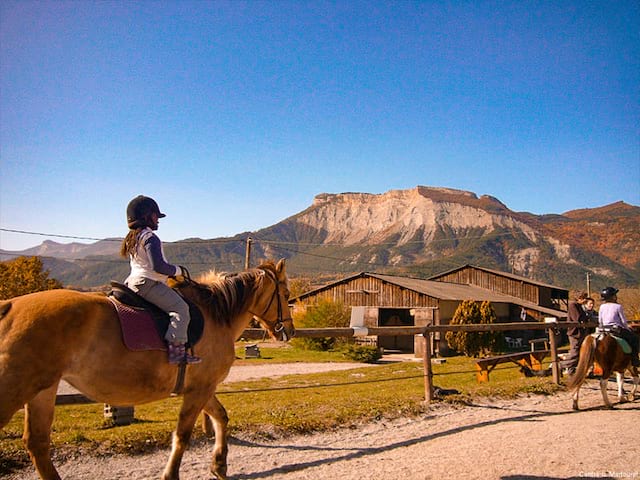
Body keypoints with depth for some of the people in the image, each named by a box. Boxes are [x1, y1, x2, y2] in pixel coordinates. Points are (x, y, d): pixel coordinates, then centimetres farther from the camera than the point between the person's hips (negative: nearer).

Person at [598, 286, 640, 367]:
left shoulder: (602, 307, 5)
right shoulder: (618, 306, -10)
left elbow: (600, 321, 8)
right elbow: (624, 321, -6)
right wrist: (628, 329, 10)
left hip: (605, 330, 6)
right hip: (617, 329, -6)